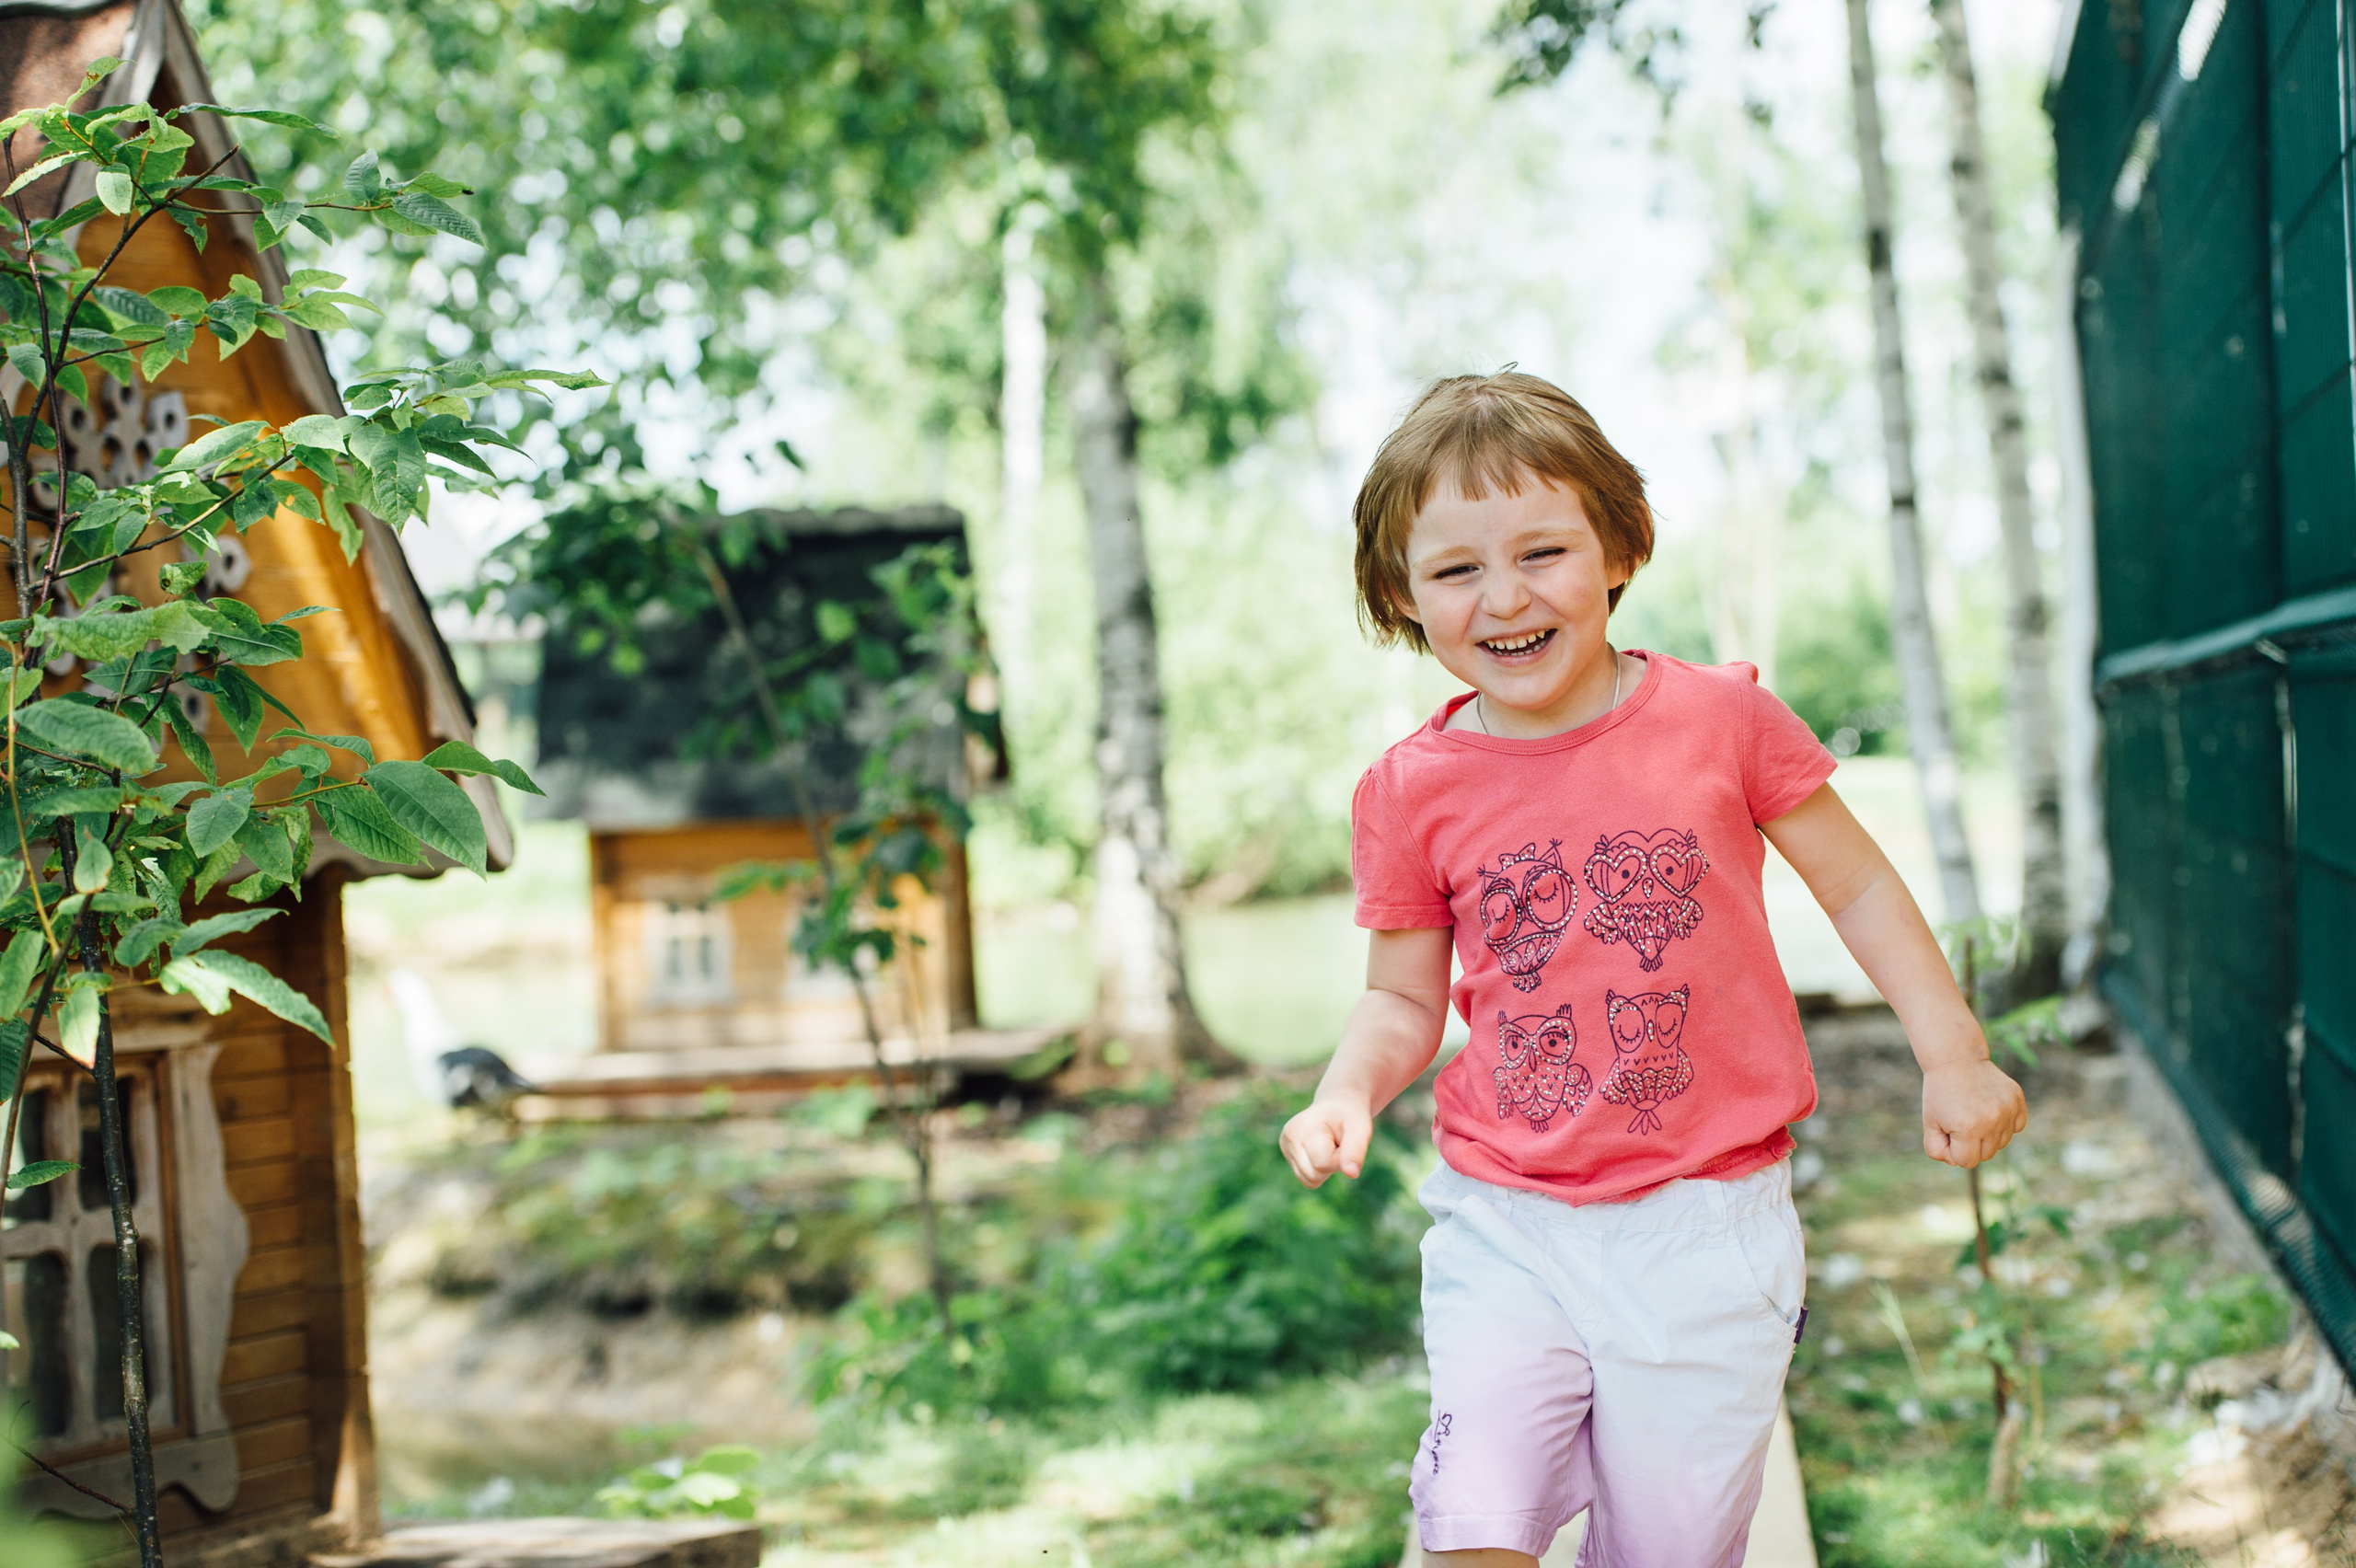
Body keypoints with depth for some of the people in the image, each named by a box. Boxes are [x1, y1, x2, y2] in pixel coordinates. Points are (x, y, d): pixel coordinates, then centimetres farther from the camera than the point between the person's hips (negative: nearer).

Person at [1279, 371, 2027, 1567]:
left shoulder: (1721, 718, -4)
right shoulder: (1412, 794, -1)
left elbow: (1857, 886, 7)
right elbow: (1403, 1001, 9)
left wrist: (1953, 1056, 0)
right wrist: (1348, 1093, -11)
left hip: (1705, 1225, 0)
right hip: (1503, 1229, 1)